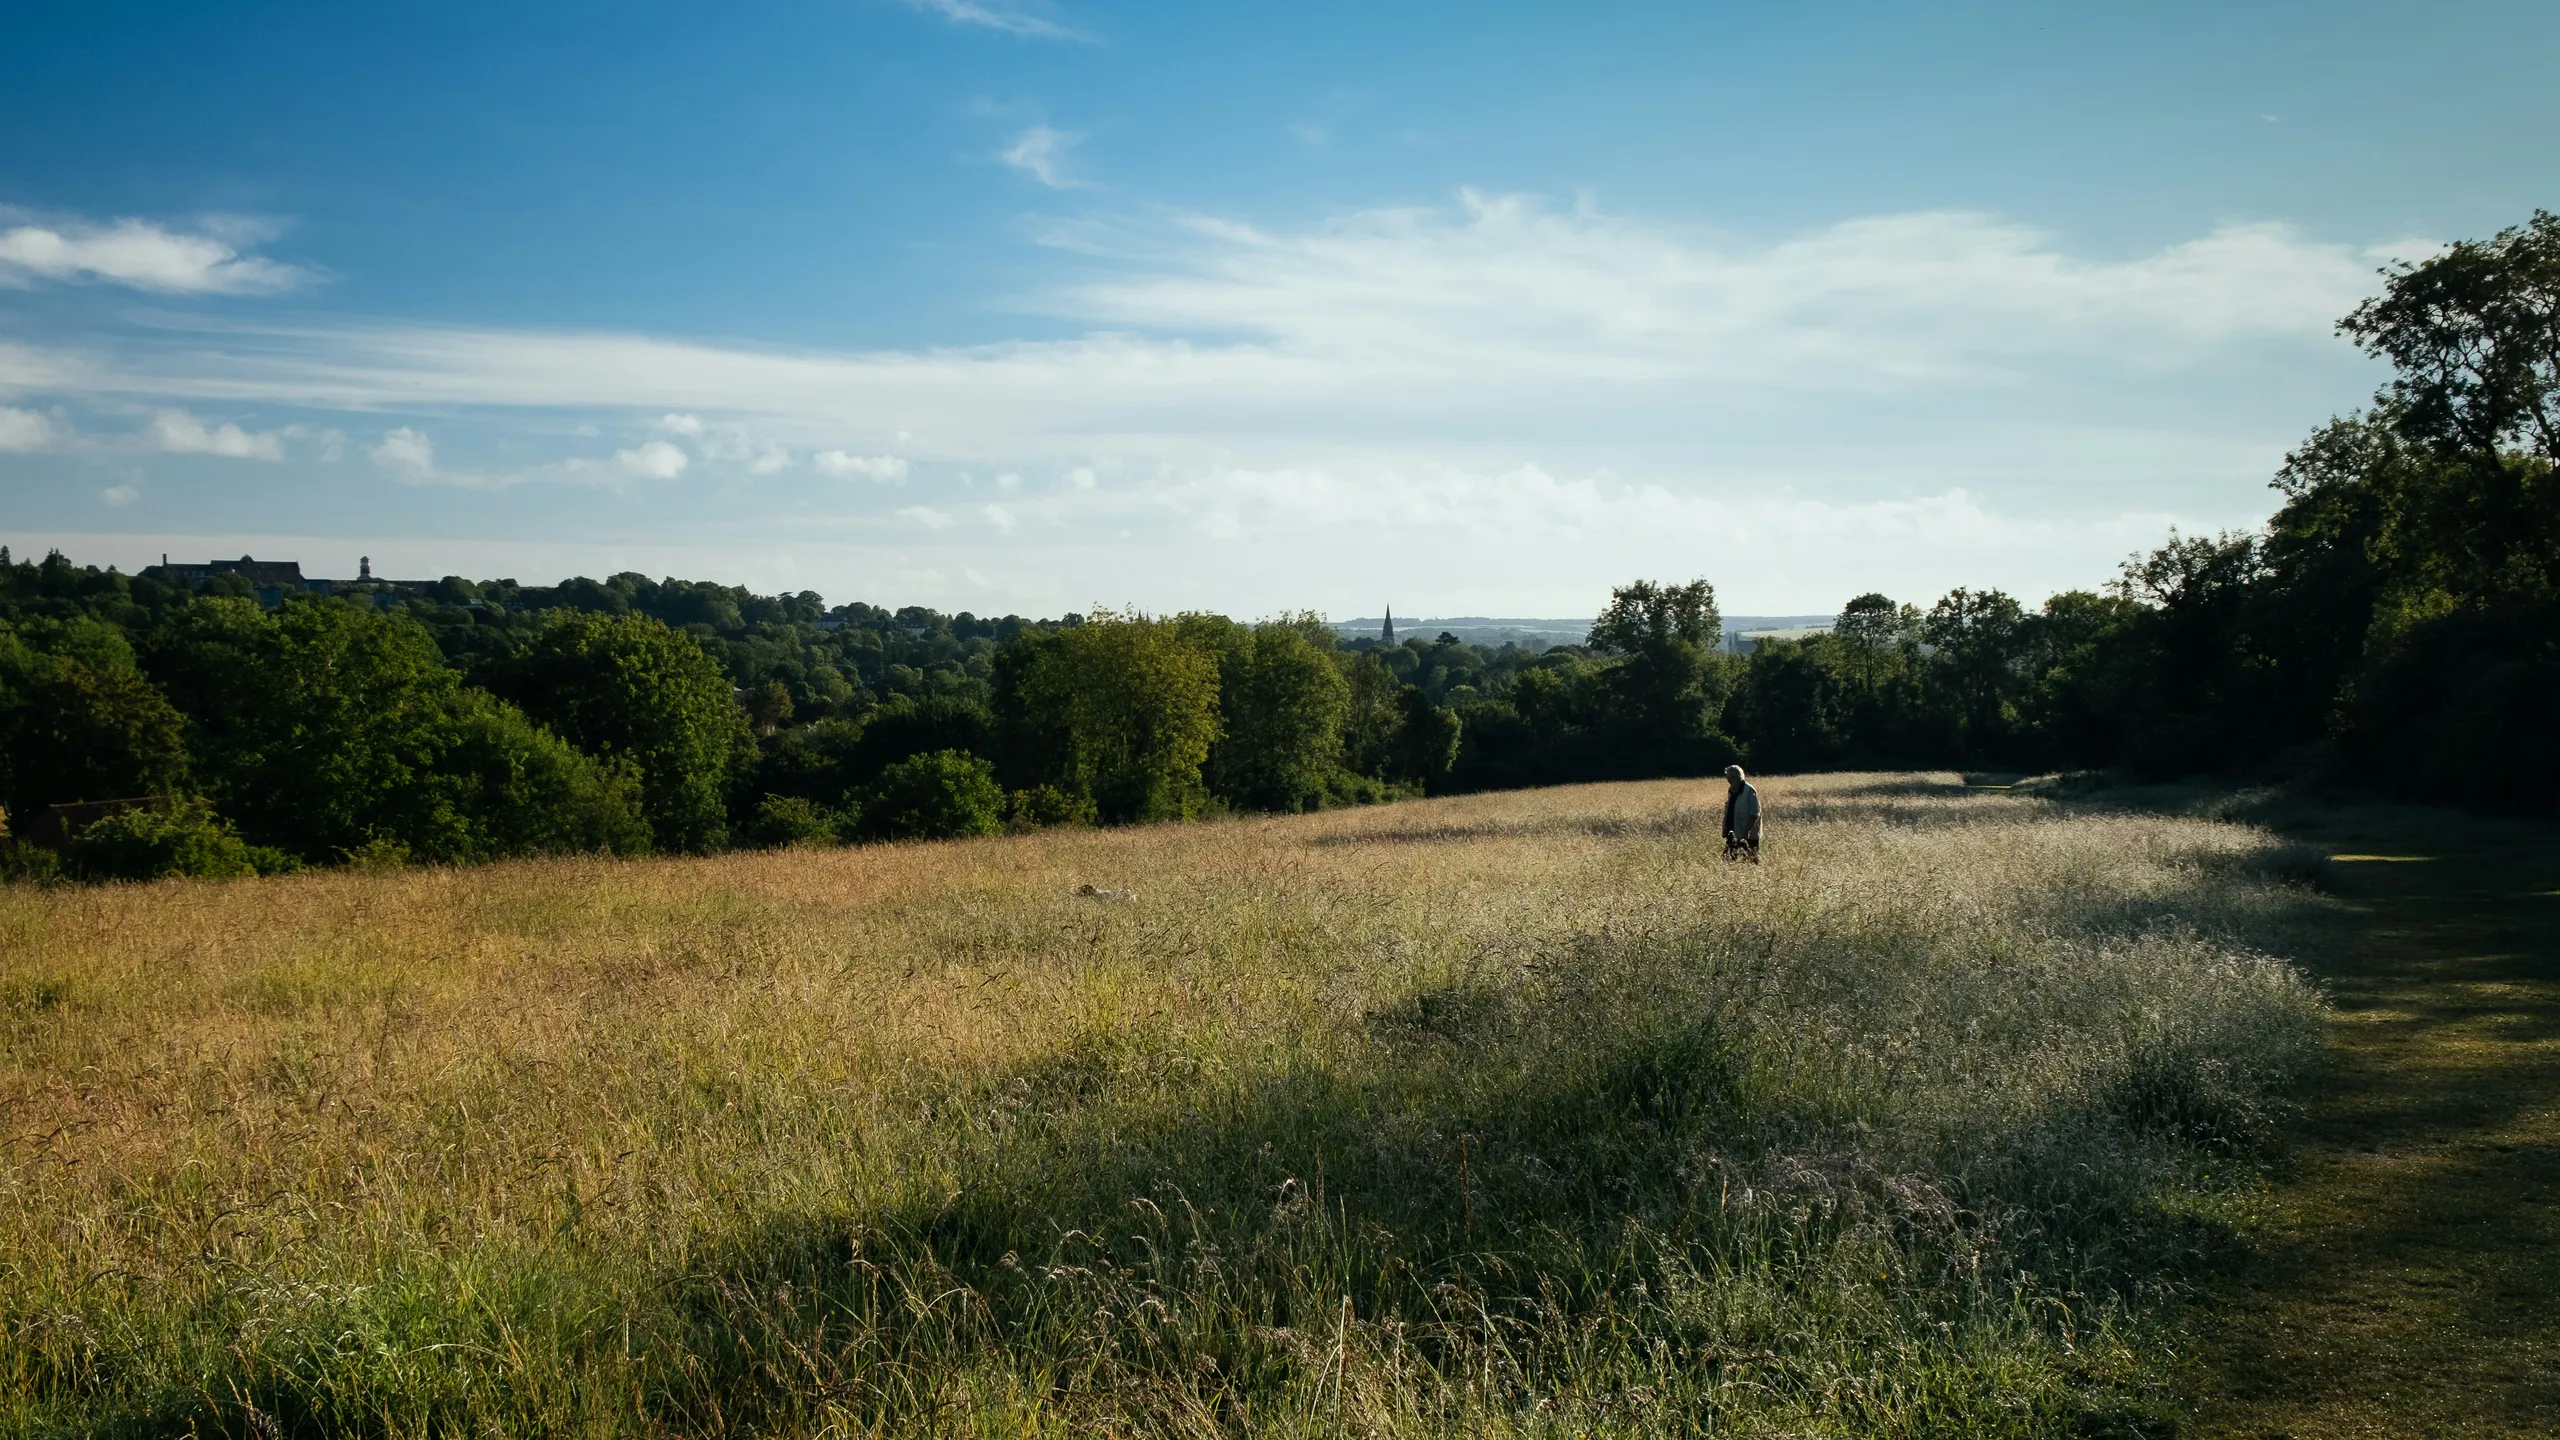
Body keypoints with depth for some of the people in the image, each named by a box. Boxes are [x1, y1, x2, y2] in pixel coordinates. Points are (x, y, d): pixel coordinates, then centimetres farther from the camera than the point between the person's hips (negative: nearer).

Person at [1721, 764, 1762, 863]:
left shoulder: (1749, 791, -14)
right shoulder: (1731, 791, 11)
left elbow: (1754, 814, -17)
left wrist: (1746, 832, -22)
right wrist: (1726, 831, 11)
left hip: (1748, 837, -8)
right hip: (1735, 836, 8)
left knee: (1751, 860, -3)